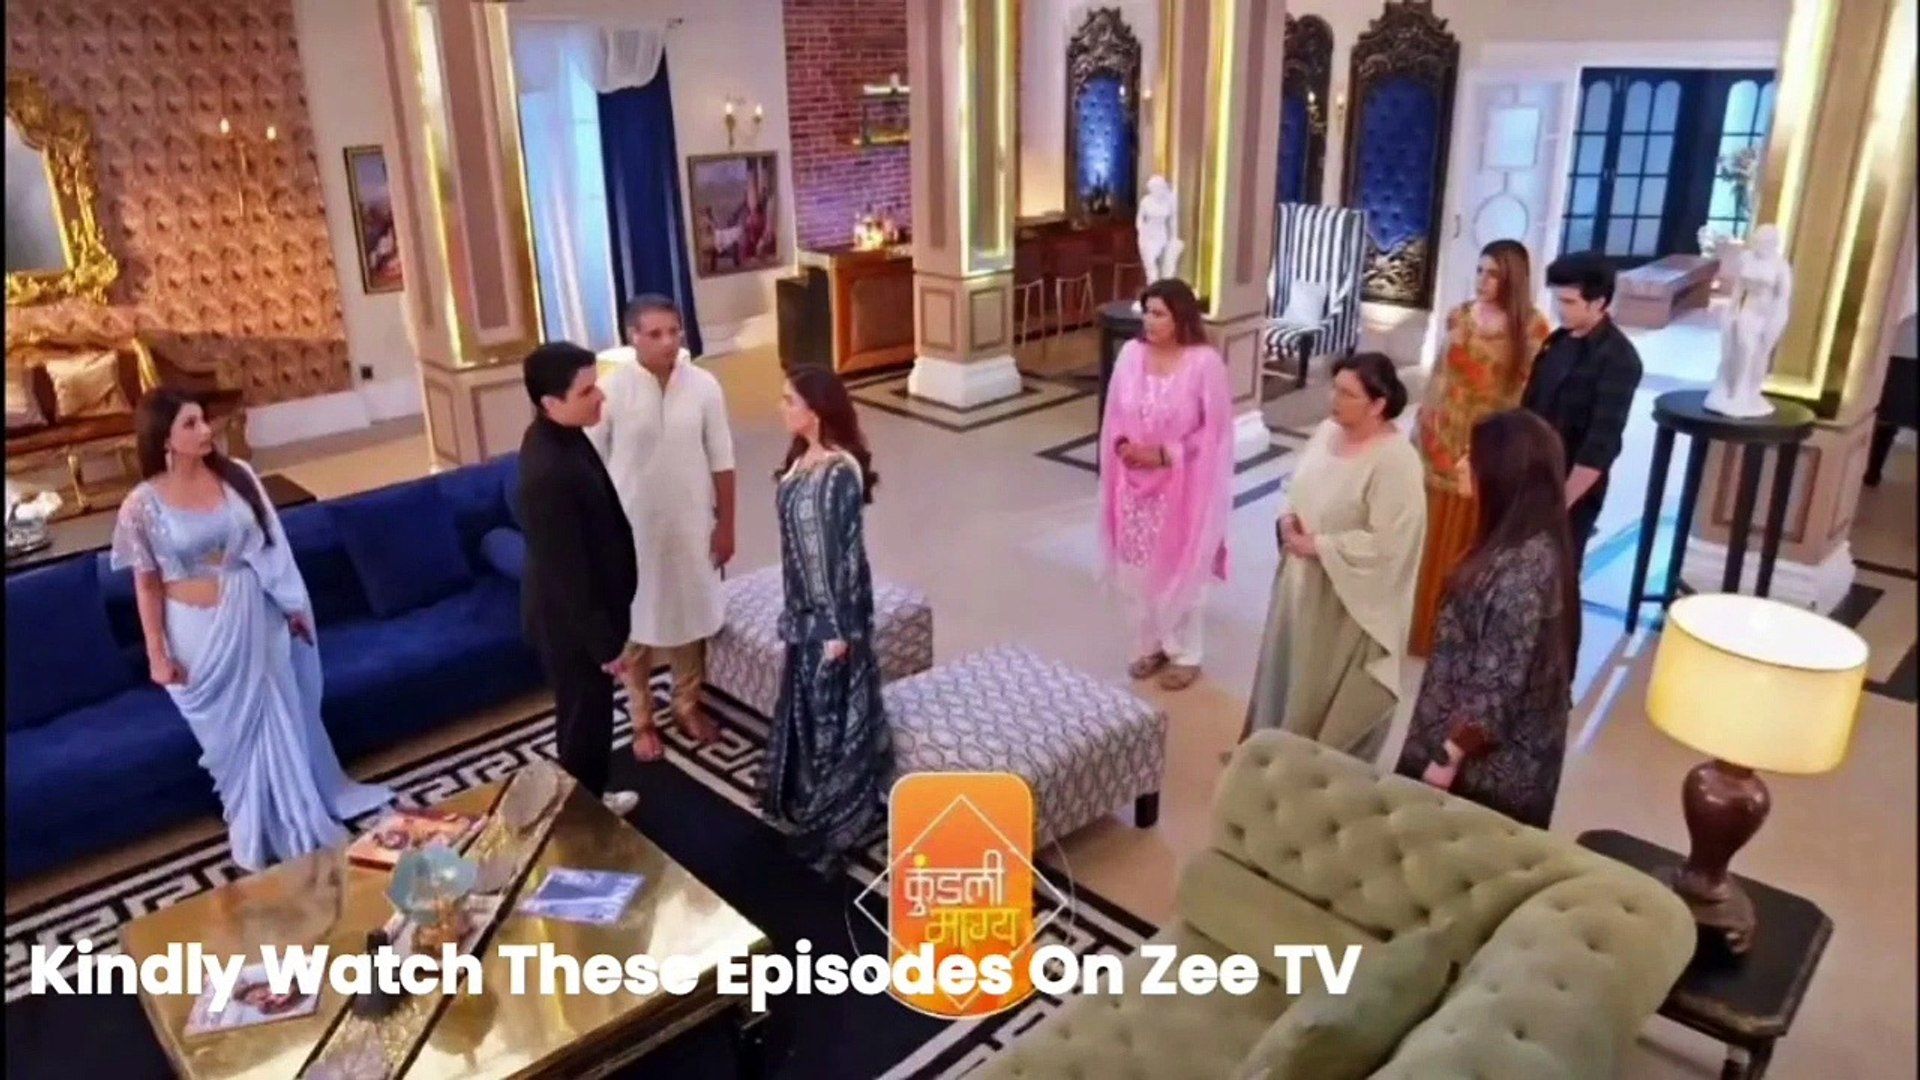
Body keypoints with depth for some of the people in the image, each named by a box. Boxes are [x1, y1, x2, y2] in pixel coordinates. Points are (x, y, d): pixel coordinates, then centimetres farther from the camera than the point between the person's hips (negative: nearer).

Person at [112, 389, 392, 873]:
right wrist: (157, 653, -7)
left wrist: (294, 604, 5)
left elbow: (270, 546, 3)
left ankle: (304, 822, 38)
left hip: (253, 617, 3)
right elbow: (146, 584, -7)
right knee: (231, 732, 12)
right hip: (198, 630, -3)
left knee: (280, 717, 17)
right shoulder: (142, 506, -14)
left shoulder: (236, 476, -5)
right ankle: (255, 840, 33)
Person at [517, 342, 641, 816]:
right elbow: (567, 573, -27)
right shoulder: (548, 473, -33)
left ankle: (591, 799, 46)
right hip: (570, 621, -9)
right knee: (584, 719, 12)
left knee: (592, 713, 26)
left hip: (587, 609, 9)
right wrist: (604, 643, -18)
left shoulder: (558, 436, -2)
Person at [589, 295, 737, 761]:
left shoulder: (704, 386, -7)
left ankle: (687, 706, 38)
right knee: (635, 628, 11)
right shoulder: (610, 390, -13)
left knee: (692, 619, 16)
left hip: (690, 526, 2)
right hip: (631, 529, -2)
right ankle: (642, 720, 30)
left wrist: (725, 524, 1)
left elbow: (721, 462, 0)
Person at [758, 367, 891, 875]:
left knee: (837, 706, 5)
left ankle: (843, 814, 22)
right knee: (807, 700, 22)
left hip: (833, 607, -9)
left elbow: (846, 552, -23)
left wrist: (840, 627, -20)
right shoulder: (803, 456, 3)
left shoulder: (840, 472, -26)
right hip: (805, 602, 9)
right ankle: (811, 799, 41)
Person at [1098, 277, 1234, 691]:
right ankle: (1150, 645, 32)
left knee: (1179, 571, 6)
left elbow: (1214, 431, -12)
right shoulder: (1130, 354, 1)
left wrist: (1166, 454, -19)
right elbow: (1114, 415, 9)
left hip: (1182, 487, -5)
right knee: (1135, 570, 12)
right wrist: (1122, 445, -10)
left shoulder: (1205, 362, -14)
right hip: (1134, 483, 5)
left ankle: (1184, 654, 24)